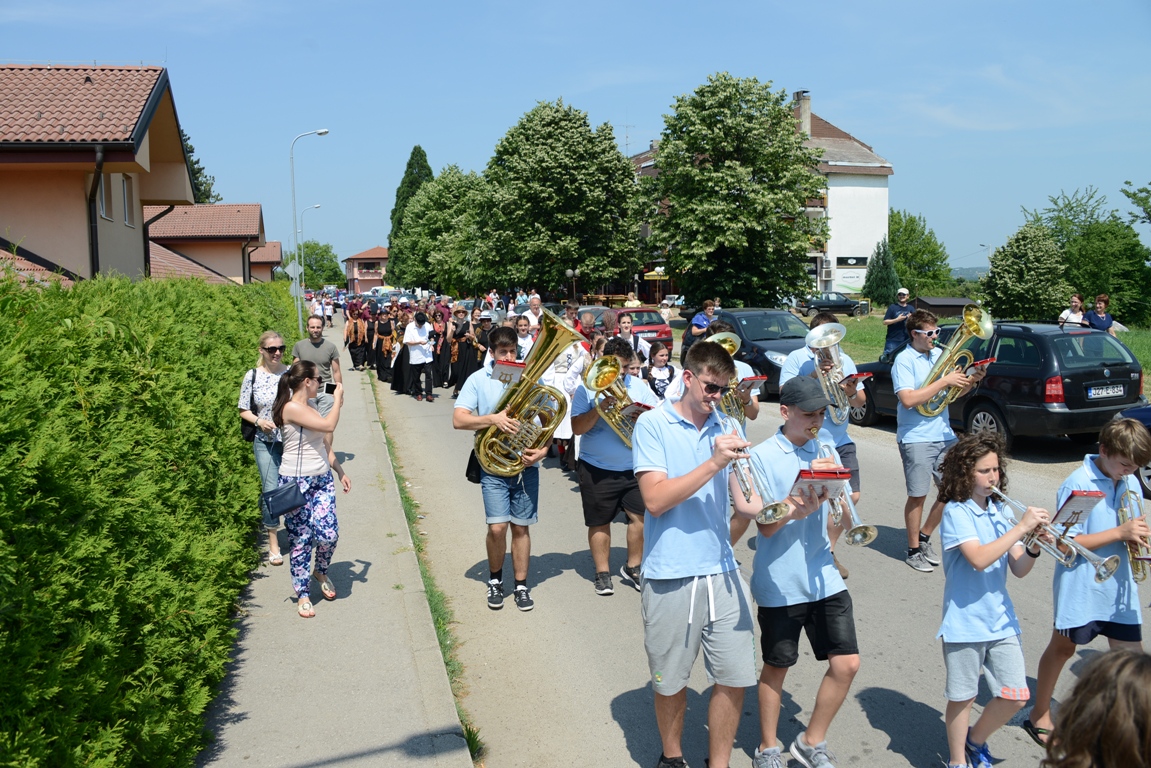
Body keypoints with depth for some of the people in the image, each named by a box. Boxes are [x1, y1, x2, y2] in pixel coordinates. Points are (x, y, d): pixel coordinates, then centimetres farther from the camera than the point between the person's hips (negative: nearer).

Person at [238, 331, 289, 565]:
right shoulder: (252, 377, -5)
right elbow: (244, 410, 2)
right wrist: (259, 421, -15)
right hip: (266, 443, -1)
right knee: (271, 491, -1)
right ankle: (273, 544, 14)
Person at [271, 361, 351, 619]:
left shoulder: (311, 410, 12)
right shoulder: (292, 408, -15)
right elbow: (329, 425, -21)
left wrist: (340, 472, 17)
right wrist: (337, 399, -7)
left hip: (322, 480, 7)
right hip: (296, 483, -7)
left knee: (328, 534, -5)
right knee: (301, 540, 2)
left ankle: (321, 572, 24)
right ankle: (302, 595, 16)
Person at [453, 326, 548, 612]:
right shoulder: (478, 380, -1)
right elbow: (458, 419, -9)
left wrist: (543, 449, -12)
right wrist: (492, 419, -23)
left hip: (526, 465, 1)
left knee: (521, 527, 8)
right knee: (497, 527, -7)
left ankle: (521, 585, 23)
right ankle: (495, 580, 19)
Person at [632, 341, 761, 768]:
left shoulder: (728, 429, 7)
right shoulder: (653, 425, -6)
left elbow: (744, 502, 4)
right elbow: (655, 500, -16)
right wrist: (713, 464, -23)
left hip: (722, 572, 4)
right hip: (670, 576, -3)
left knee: (734, 679, 7)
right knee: (671, 682, 12)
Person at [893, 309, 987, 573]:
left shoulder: (939, 354, 9)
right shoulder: (904, 360, -11)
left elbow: (955, 392, 17)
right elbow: (908, 400, -23)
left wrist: (972, 380, -4)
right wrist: (944, 381, -21)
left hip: (944, 434, 7)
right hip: (916, 438, -7)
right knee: (918, 495, 2)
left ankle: (924, 536, 27)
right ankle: (914, 550, 17)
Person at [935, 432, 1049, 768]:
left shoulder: (1001, 511, 6)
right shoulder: (956, 511, -12)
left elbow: (1018, 570, 4)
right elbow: (979, 559, -26)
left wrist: (1034, 548, -15)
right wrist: (1021, 528, -25)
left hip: (1001, 620, 6)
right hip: (965, 622, -5)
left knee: (1015, 696, 6)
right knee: (962, 697, 7)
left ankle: (976, 740, 32)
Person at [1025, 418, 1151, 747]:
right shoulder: (1077, 484, -17)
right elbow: (1066, 542, -19)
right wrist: (1120, 533, -24)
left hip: (1120, 587, 5)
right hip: (1081, 588, -5)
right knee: (1062, 648, 12)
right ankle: (1040, 717, 31)